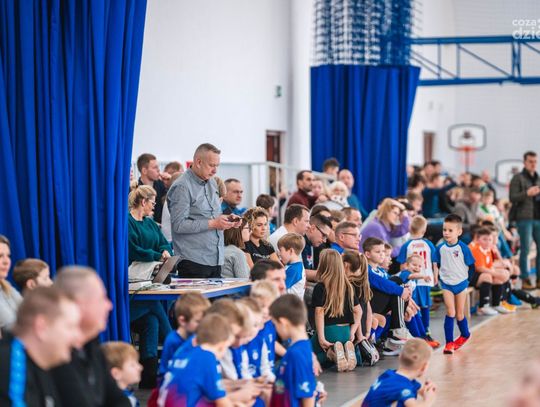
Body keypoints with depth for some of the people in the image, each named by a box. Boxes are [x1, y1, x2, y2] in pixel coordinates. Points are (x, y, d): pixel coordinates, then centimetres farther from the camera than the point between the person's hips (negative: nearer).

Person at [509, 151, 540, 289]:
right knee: (525, 249, -4)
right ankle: (525, 280, 0)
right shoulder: (518, 178, 0)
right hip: (524, 218, -6)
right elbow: (513, 198, -8)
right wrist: (527, 193, -21)